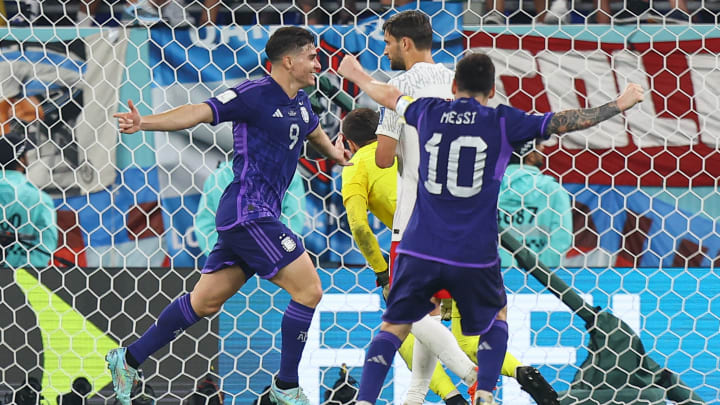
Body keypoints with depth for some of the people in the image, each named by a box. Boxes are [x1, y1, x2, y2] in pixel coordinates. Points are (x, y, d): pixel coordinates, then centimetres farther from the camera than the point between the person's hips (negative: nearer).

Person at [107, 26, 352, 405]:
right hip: (248, 212, -9)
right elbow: (200, 112, -21)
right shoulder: (256, 94, -13)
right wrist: (145, 122, -33)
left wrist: (333, 153, 53)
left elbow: (312, 129, 37)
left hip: (256, 215, 9)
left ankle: (128, 360, 21)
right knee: (309, 290, -9)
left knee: (205, 301, 13)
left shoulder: (299, 102, 14)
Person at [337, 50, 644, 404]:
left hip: (420, 251, 1)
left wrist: (357, 75, 46)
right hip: (474, 255, -1)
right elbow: (563, 122, -1)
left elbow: (389, 96, 26)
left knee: (393, 327, 10)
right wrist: (618, 106, 9)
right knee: (496, 318, 23)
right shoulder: (502, 122, -2)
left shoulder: (429, 113, 7)